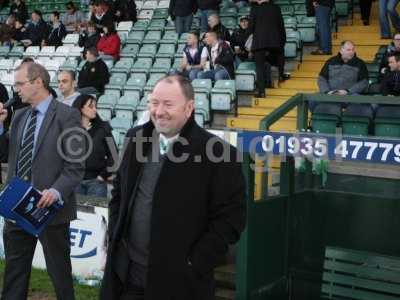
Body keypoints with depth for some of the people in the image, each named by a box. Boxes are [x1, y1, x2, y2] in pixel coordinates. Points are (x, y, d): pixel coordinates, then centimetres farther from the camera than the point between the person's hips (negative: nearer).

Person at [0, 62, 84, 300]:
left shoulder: (67, 116, -9)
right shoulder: (19, 116, 12)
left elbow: (75, 166, -13)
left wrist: (56, 191, -28)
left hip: (50, 208, -6)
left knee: (59, 271, 9)